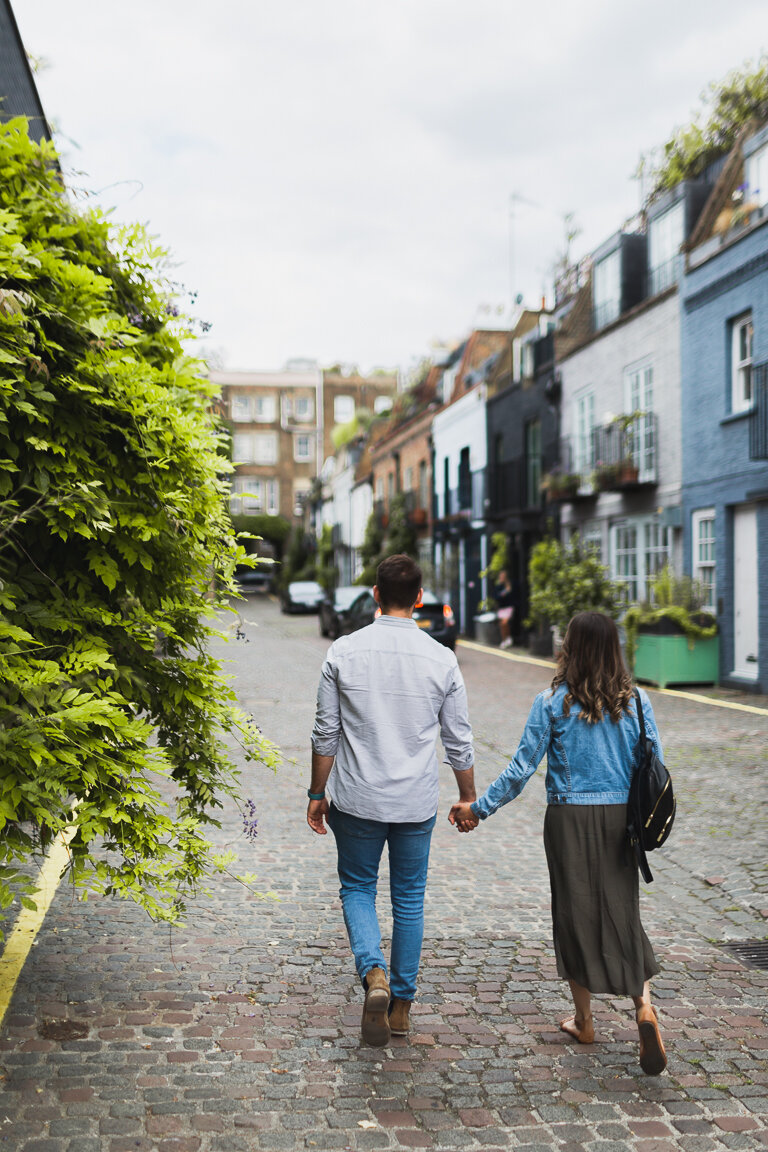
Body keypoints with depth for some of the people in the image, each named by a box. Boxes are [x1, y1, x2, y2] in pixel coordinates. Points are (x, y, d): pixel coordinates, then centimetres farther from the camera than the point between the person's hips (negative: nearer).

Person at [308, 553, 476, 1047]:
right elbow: (459, 741, 1)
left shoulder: (344, 651, -8)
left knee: (357, 888, 16)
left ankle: (374, 974, -7)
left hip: (357, 800, -1)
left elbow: (326, 733, -4)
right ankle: (401, 1004, 23)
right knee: (409, 899, 15)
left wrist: (318, 793, 8)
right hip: (417, 803, 1)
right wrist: (469, 798, 14)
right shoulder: (442, 659, -6)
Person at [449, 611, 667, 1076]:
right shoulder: (636, 702, -1)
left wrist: (479, 808, 2)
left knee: (575, 914, 11)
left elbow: (522, 768, -7)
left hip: (570, 819, -2)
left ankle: (583, 1020, 22)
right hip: (621, 820, 2)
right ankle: (644, 1004, -11)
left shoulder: (553, 702, -8)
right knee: (622, 915, 10)